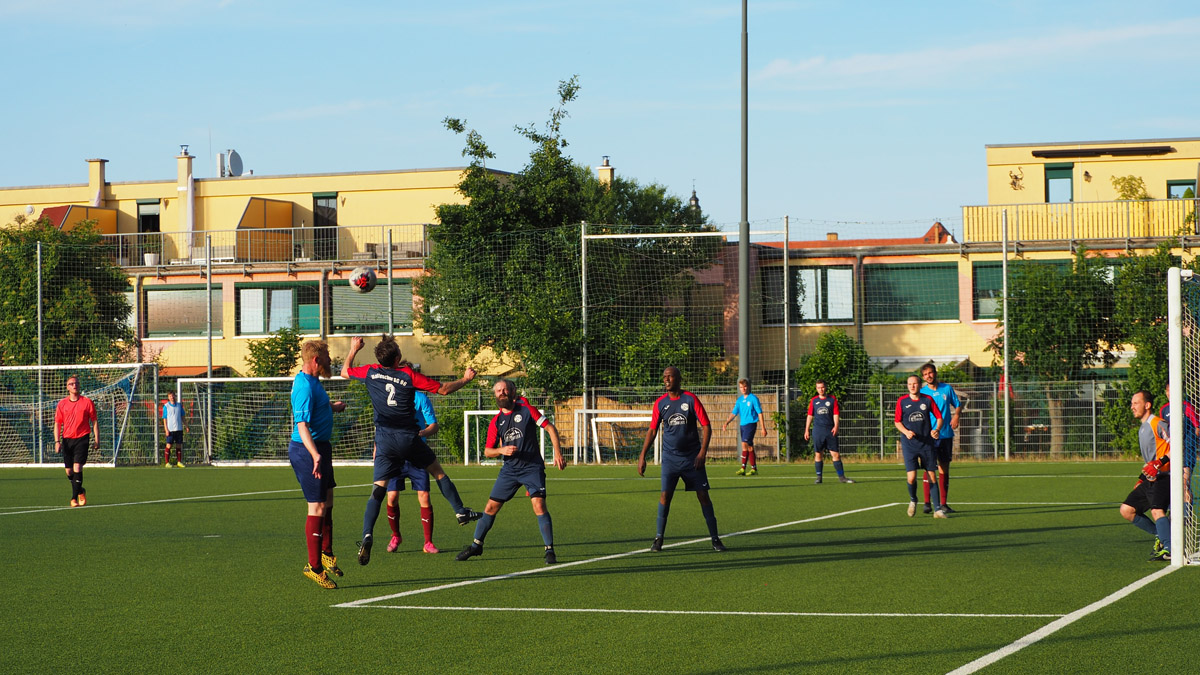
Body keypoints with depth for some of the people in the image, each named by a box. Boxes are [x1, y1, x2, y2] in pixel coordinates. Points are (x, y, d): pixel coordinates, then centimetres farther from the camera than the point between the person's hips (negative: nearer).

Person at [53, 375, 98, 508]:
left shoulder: (87, 402, 0)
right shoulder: (62, 404, 5)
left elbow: (94, 422, 6)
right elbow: (57, 423, 7)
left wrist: (96, 440, 2)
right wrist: (57, 441, -3)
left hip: (82, 438, -3)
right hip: (67, 439, 3)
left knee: (77, 468, -15)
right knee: (69, 471, 6)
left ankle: (74, 497, -9)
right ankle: (80, 492, 29)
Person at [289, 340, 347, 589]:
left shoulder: (312, 381, 12)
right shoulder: (305, 386, -21)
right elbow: (302, 424, -30)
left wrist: (333, 407, 51)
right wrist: (315, 455, -42)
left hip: (320, 447, 11)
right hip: (307, 449, -11)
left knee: (327, 502, 19)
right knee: (318, 507, -8)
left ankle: (326, 554, 32)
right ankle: (314, 566, -4)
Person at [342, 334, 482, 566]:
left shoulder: (370, 372, 0)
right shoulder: (409, 375, -5)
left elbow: (345, 371, 20)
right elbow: (443, 389, 2)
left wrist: (354, 350, 34)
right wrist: (465, 379, 18)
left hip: (385, 440, 1)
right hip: (409, 437, -1)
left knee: (379, 488, -3)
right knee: (437, 471, 20)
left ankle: (367, 534, -19)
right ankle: (461, 512, 25)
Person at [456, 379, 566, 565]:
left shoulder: (525, 409, -3)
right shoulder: (496, 422, 5)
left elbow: (550, 428, -1)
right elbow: (487, 451, 7)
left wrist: (557, 452, -10)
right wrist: (502, 450, -15)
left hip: (532, 467, -4)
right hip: (509, 469, 4)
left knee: (539, 506, -18)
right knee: (491, 507, 5)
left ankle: (550, 551, -9)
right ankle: (476, 546, 21)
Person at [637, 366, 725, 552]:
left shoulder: (691, 399, -5)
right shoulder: (660, 403, 2)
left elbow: (706, 426, -4)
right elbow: (652, 431, 9)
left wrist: (702, 452, -15)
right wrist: (642, 456, 4)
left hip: (692, 458, -1)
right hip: (670, 458, 1)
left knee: (703, 495, -2)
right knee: (665, 495, -9)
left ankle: (715, 539, 6)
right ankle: (658, 538, 1)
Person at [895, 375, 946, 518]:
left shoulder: (928, 400, 1)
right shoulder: (902, 401, 0)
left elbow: (939, 416, 8)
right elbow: (897, 422, 6)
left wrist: (936, 429, -11)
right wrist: (906, 432, -13)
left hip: (926, 443, 1)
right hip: (909, 444, -1)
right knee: (911, 477, -11)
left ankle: (938, 509, 7)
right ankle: (913, 500, 19)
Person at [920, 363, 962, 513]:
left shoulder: (947, 388, 6)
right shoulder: (922, 393, 1)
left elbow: (958, 404, 17)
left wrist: (956, 415, -4)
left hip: (946, 434, 3)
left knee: (944, 468, 6)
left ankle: (944, 503, 12)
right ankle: (927, 503, -8)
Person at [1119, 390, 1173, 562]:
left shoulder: (1158, 424, -8)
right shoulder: (1142, 429, 21)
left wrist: (1159, 462, -26)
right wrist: (1142, 478, 26)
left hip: (1163, 477, -10)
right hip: (1150, 479, 10)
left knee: (1157, 510, -29)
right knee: (1126, 510, 6)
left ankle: (1169, 550, -31)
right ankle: (1160, 536, 14)